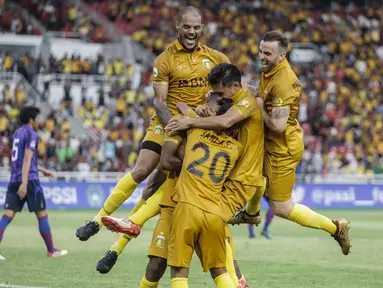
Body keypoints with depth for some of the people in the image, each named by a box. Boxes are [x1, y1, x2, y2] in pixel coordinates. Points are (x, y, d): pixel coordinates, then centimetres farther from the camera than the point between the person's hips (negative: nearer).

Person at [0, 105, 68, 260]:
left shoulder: (17, 133, 19)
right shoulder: (31, 134, -7)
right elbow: (27, 160, -17)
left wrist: (43, 170, 38)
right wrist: (24, 184, -23)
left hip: (14, 180, 7)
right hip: (29, 179, -7)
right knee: (42, 215, 4)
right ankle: (51, 251, 12)